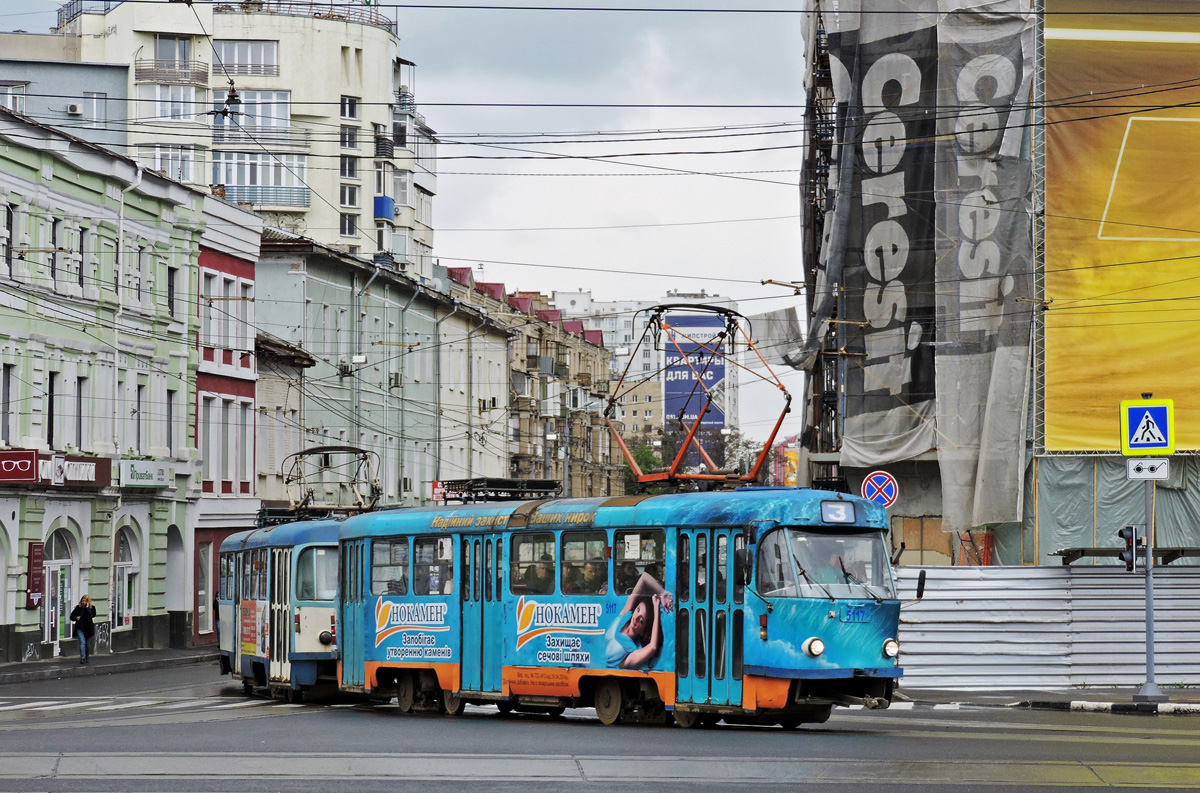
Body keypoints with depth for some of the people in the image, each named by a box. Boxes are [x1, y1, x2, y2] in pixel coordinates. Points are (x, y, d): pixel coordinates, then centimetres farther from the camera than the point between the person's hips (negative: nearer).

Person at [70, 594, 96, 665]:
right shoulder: (78, 608, 3)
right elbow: (72, 616, 12)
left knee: (87, 643, 12)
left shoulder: (92, 608, 0)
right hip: (80, 628, -1)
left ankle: (87, 657, 30)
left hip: (88, 629, 1)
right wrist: (76, 618, -10)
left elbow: (92, 615, -21)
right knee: (82, 642, -14)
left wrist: (87, 607, -16)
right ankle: (82, 658, -18)